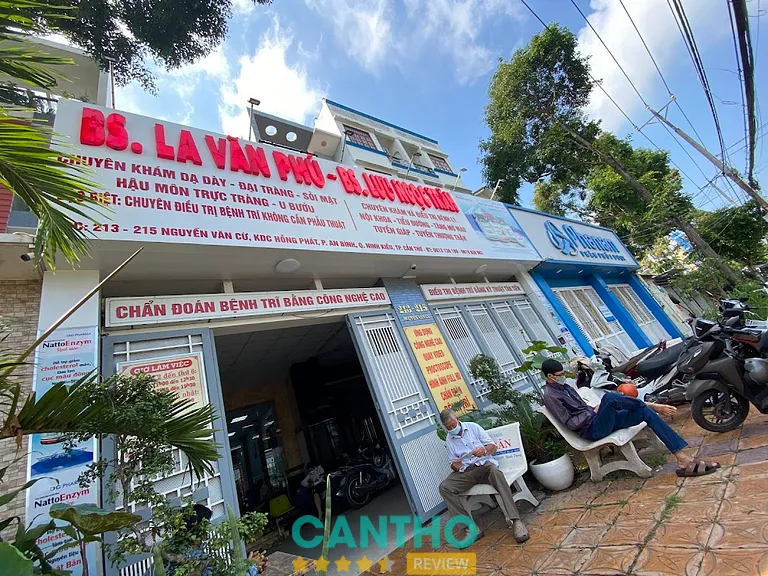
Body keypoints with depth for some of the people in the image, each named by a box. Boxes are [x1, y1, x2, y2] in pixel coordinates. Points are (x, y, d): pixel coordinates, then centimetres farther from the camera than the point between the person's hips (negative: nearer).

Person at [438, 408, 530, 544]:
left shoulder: (473, 427, 3)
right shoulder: (449, 439, 11)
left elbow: (493, 447, 3)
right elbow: (453, 462, 13)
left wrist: (484, 450, -20)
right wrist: (454, 465, -12)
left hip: (484, 465, -2)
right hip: (465, 472, 3)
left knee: (495, 471, -38)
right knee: (444, 487, -23)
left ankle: (516, 521, -37)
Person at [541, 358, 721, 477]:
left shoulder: (565, 387, 16)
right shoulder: (550, 396, -14)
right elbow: (570, 423, -18)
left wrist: (597, 409, 4)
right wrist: (595, 411, -9)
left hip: (600, 421, 9)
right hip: (593, 430, -9)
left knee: (646, 413, -5)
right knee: (609, 397, -33)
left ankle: (684, 460, -4)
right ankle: (651, 405, -6)